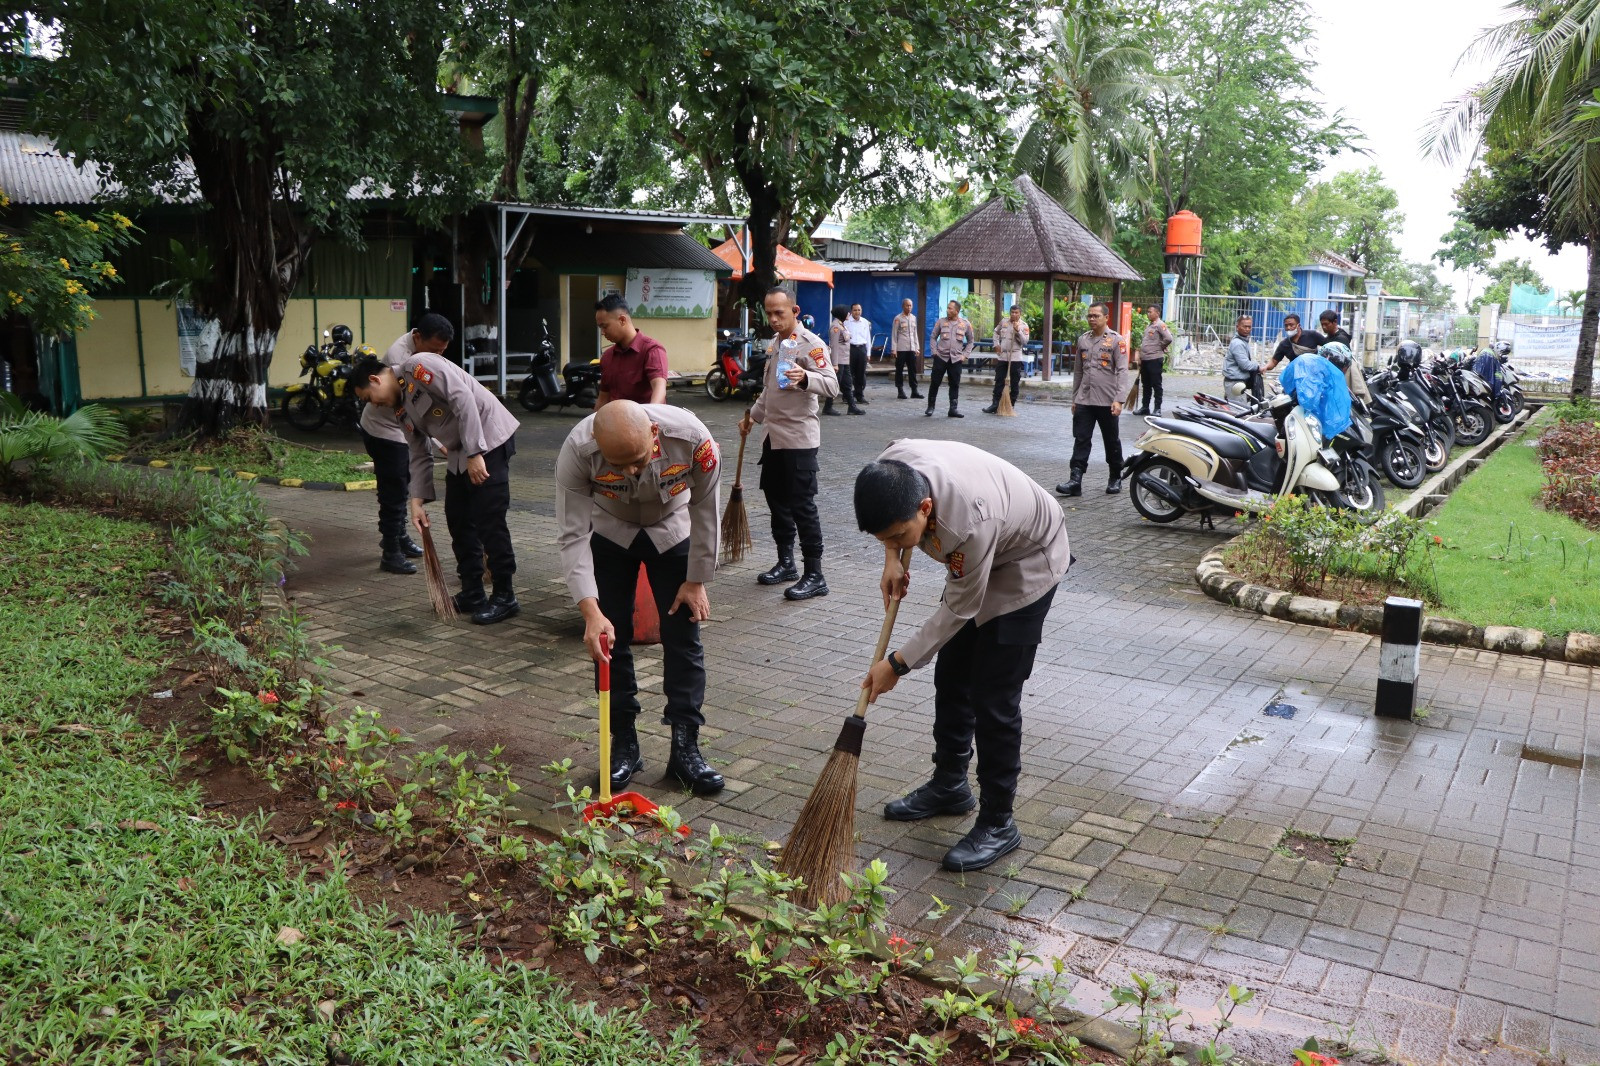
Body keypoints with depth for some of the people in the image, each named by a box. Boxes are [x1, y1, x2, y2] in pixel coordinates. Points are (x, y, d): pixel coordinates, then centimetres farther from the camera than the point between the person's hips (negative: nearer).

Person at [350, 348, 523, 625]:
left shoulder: (418, 365, -13)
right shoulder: (401, 409, 13)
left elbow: (463, 399, -22)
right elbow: (420, 456, 15)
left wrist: (475, 453, -24)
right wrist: (417, 501, 8)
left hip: (488, 440, -10)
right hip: (459, 454, 10)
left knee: (488, 521, -9)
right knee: (458, 521, 11)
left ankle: (505, 597, 1)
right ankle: (472, 594, 21)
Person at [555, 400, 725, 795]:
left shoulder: (692, 438, -36)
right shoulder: (577, 451, -36)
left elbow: (704, 510, -18)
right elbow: (573, 536, -31)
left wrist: (696, 581, -11)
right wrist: (591, 611, -41)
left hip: (672, 530, 0)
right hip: (609, 533, 0)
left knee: (683, 638, -2)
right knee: (609, 639, -2)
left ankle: (685, 748, 7)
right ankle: (623, 744, 13)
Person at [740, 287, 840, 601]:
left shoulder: (810, 343, -13)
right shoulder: (774, 343, 14)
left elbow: (832, 385, -24)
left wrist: (804, 377, -41)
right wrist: (753, 415, 27)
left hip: (799, 437, -9)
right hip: (774, 434, 9)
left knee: (802, 505, -8)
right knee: (776, 498, 15)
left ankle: (815, 576, -2)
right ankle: (785, 563, 28)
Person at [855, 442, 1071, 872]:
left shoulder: (971, 523, -44)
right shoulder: (892, 468, -26)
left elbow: (958, 611, -28)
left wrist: (897, 664, -21)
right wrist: (892, 560, -11)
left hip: (1025, 566, -8)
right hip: (972, 560, 8)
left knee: (993, 699, -8)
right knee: (951, 678, 16)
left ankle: (997, 824, 6)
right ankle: (949, 785, 34)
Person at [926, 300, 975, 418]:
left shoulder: (966, 324, 3)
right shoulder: (941, 322, 2)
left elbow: (971, 341, 12)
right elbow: (933, 337, 9)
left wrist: (965, 355, 3)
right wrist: (934, 351, -2)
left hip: (956, 359, 1)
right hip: (941, 357, -1)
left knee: (955, 385, 2)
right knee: (934, 382, 0)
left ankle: (953, 409, 8)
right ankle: (930, 407, 10)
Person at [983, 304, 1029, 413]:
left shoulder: (1024, 326, -3)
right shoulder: (1004, 322, 6)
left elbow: (1025, 342, -11)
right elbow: (996, 332, 21)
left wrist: (1018, 331, -20)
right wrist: (996, 344, 7)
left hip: (1015, 358, -3)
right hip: (1002, 356, 3)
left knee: (1015, 384, 3)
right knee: (999, 381, 6)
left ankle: (1011, 405, 10)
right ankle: (995, 404, 11)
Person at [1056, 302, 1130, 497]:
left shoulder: (1116, 340, -4)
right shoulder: (1083, 340, 12)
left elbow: (1122, 371, -10)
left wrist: (1118, 399, -19)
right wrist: (1074, 398, 17)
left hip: (1107, 401, -4)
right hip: (1084, 401, 4)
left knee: (1111, 442, 8)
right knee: (1081, 440, -3)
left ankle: (1116, 479, 21)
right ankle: (1075, 480, -7)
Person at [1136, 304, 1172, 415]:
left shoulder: (1160, 325, -11)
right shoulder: (1148, 326, 17)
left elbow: (1168, 338, -23)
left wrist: (1160, 347, -7)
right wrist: (1140, 358, 17)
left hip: (1155, 360, -9)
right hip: (1145, 359, 9)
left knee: (1156, 385, -3)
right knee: (1146, 385, 14)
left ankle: (1157, 408, 0)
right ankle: (1145, 407, 21)